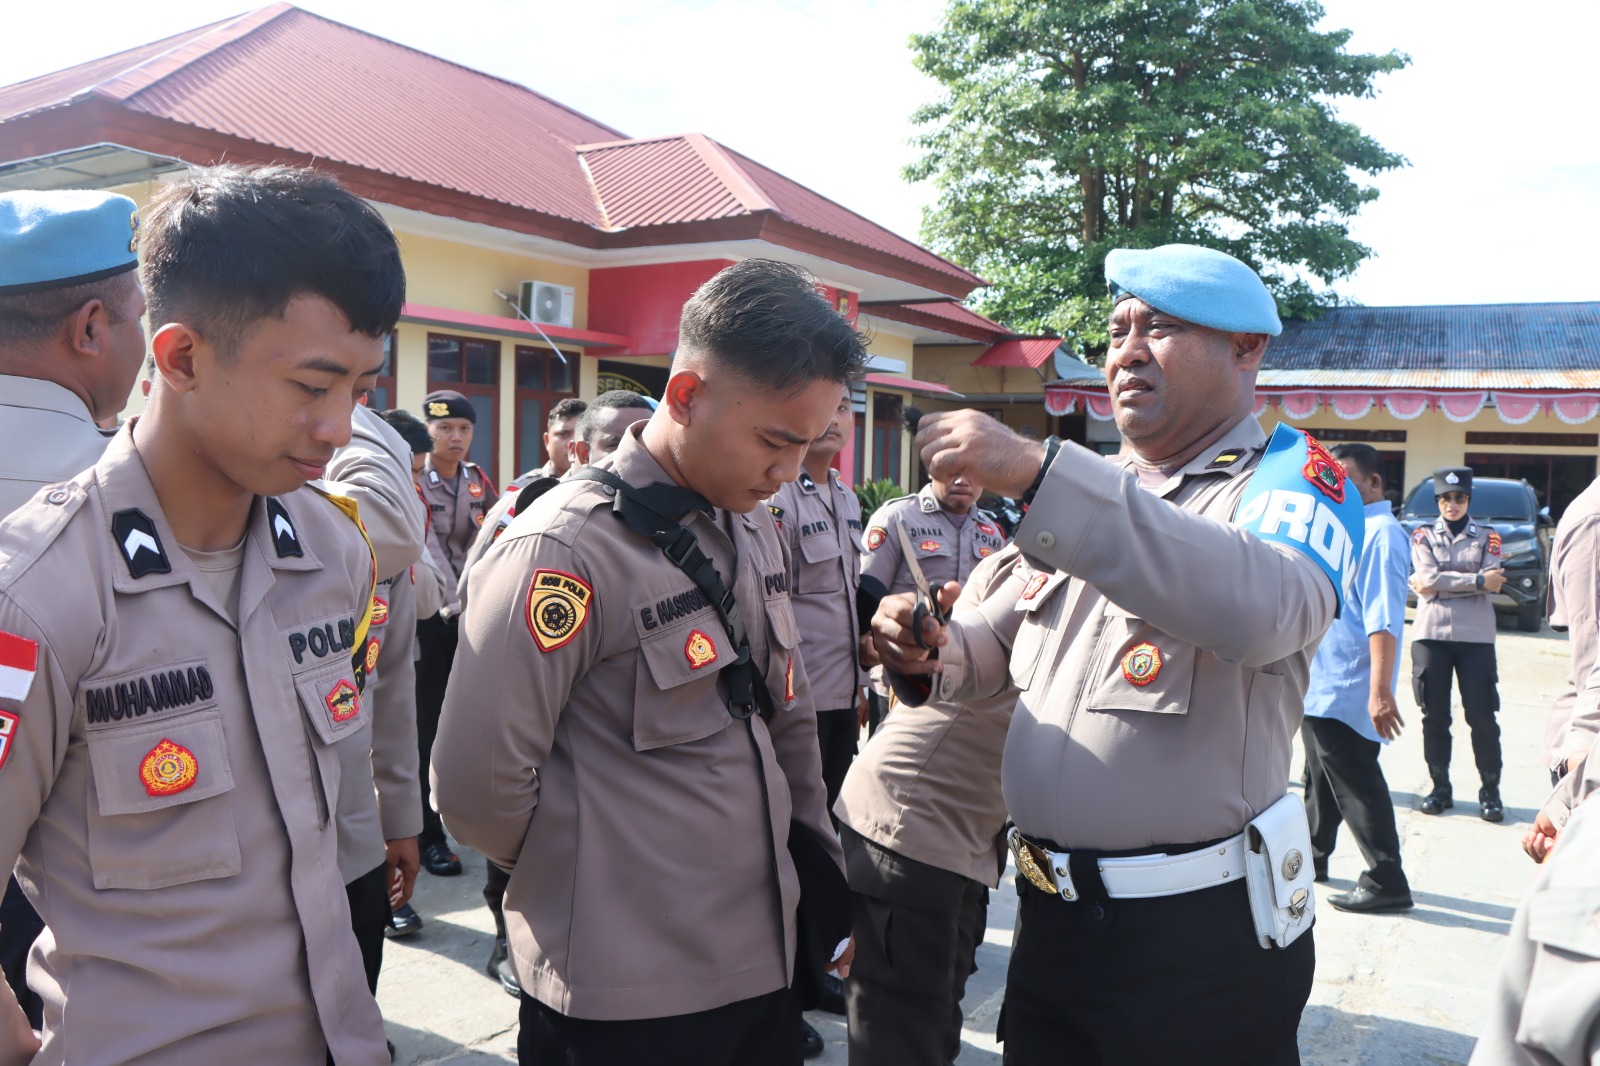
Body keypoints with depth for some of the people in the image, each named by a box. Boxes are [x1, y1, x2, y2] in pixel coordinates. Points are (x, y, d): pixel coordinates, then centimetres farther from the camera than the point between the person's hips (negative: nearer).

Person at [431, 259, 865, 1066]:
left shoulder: (754, 530, 6)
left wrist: (822, 866, 13)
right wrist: (580, 880, -3)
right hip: (627, 1001, -7)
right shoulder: (566, 549, -19)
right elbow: (476, 785, -19)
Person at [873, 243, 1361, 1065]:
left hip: (1200, 937, -6)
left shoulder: (1291, 479, -8)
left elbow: (1260, 606, -33)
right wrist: (939, 651, -4)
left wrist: (1037, 474, -37)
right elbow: (1015, 649, 19)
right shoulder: (1099, 491, 11)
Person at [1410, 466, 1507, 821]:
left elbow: (1492, 580, -7)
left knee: (1482, 716, -1)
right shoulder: (1423, 536, 9)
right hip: (1430, 634, 0)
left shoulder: (1487, 537, 10)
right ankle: (1440, 789, 14)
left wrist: (1439, 584, -9)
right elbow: (1428, 578, -8)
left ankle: (1490, 791, 10)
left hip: (1476, 636, 0)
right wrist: (1477, 580, -10)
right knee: (1434, 715, 4)